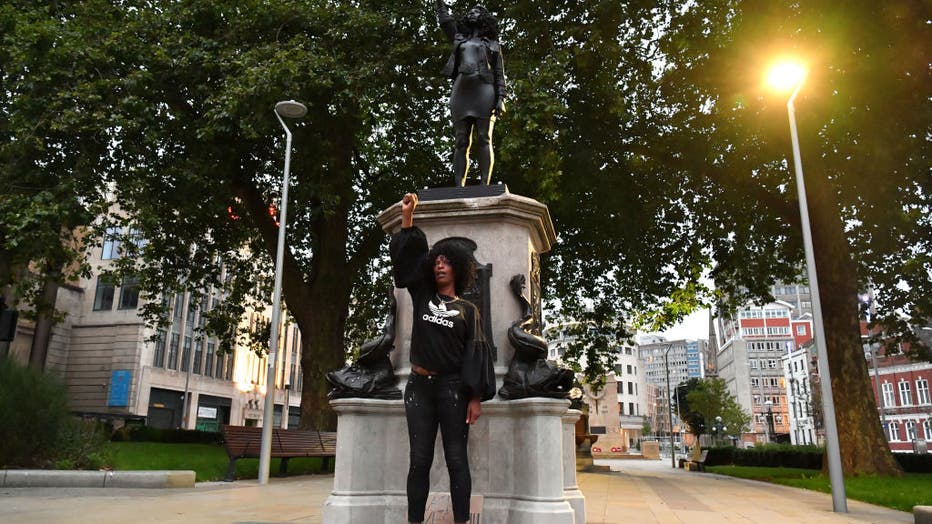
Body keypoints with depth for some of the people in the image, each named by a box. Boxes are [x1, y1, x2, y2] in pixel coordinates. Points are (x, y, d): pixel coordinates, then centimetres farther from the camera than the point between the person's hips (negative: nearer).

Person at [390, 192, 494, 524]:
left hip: (452, 388, -2)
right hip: (419, 386, 3)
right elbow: (405, 256, 11)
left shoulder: (467, 310, 6)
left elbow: (474, 353, -1)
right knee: (419, 460, 2)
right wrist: (407, 217, 5)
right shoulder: (422, 297, 12)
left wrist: (476, 397, -10)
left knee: (456, 460, -2)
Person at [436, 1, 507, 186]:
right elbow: (444, 18, 28)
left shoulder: (493, 45, 19)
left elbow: (499, 74, 9)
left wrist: (501, 98, -6)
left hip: (484, 93, -2)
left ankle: (484, 185, -20)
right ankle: (458, 188, -14)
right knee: (462, 141, -7)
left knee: (484, 139, -13)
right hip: (461, 92, 2)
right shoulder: (459, 39, 28)